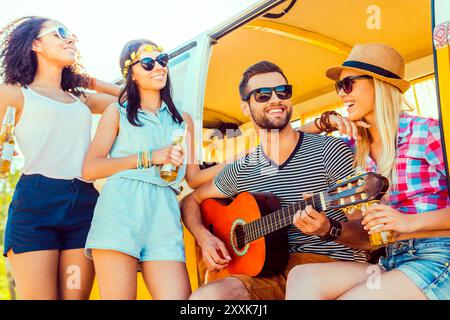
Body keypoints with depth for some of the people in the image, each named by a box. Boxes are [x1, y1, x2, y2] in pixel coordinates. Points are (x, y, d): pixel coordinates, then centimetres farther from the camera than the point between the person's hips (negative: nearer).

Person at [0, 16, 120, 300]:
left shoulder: (83, 101, 23)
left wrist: (91, 82, 27)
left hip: (85, 205, 4)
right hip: (35, 201, -4)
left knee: (76, 297, 1)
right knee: (39, 295, -8)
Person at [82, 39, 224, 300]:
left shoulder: (183, 120, 24)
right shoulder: (118, 112, 13)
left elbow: (193, 178, 22)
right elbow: (90, 169, 1)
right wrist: (149, 157, -4)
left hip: (163, 212, 3)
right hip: (120, 209, -2)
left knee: (178, 295, -14)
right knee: (120, 295, -10)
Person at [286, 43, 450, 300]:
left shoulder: (428, 132, -5)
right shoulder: (356, 146, 12)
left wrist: (410, 221, -18)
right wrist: (325, 123, 8)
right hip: (391, 262, 5)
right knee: (303, 278, -22)